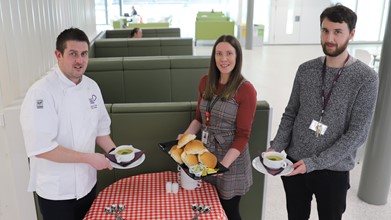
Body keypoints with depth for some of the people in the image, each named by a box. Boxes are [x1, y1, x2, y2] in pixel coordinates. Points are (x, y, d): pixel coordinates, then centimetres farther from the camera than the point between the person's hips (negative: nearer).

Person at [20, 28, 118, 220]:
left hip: (87, 183, 7)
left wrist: (113, 152, -5)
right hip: (56, 191, -6)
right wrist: (88, 158, -22)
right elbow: (41, 148, -25)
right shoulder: (41, 93, -21)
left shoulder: (91, 86, 1)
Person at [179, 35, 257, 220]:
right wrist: (186, 136, -5)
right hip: (206, 153, 5)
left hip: (231, 158, -5)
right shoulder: (205, 82, 1)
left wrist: (224, 163, -25)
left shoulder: (245, 90, -16)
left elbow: (242, 136, -16)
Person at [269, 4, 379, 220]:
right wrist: (275, 148, -10)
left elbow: (357, 134, -15)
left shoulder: (366, 78, -12)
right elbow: (290, 114, 5)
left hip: (333, 171, -3)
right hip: (294, 164, 3)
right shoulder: (305, 70, 0)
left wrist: (314, 163, -20)